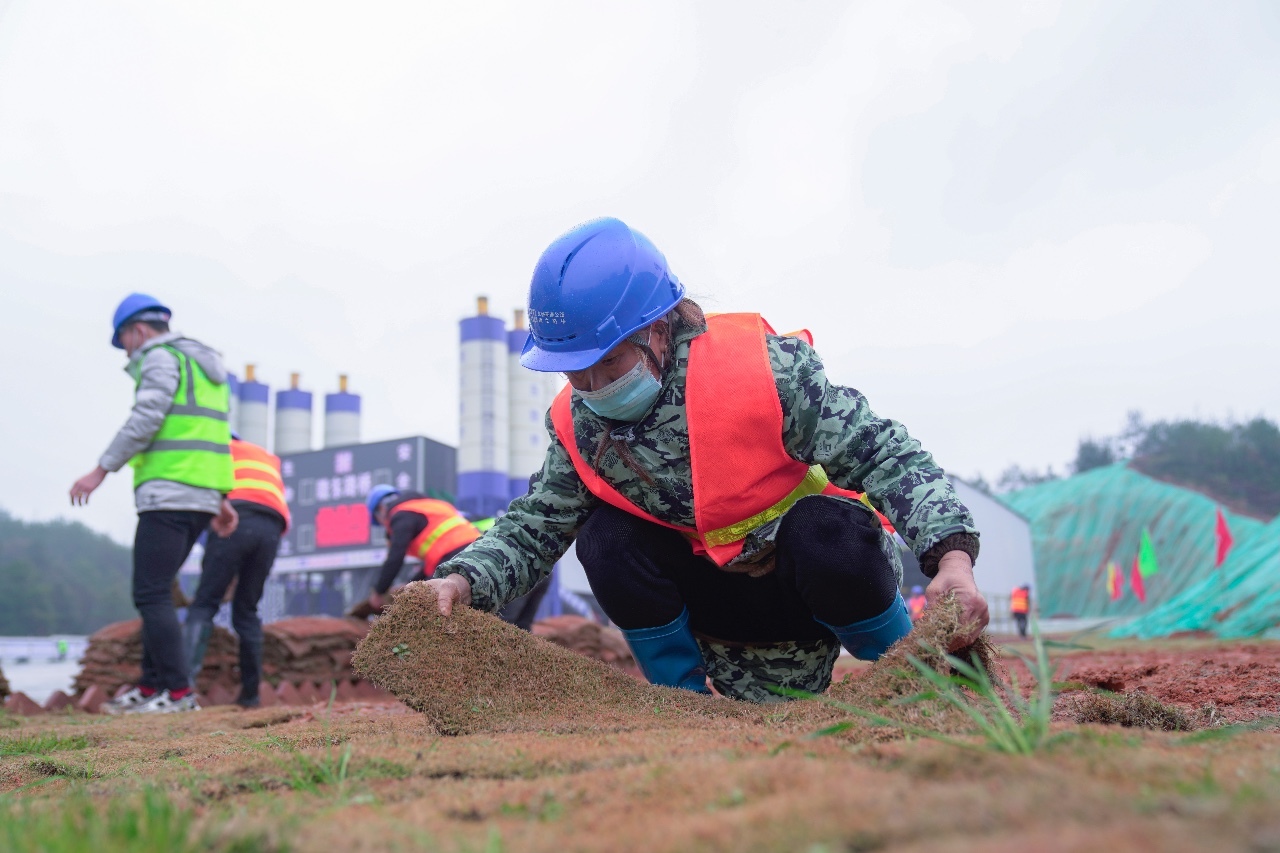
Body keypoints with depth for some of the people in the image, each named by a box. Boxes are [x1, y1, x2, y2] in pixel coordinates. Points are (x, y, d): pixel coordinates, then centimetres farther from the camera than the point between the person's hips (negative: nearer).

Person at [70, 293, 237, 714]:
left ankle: (178, 691, -7)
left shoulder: (161, 357, -4)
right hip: (202, 497, 9)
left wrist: (101, 470, -14)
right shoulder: (206, 366, 24)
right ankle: (151, 685, 17)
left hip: (168, 494, -9)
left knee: (151, 593, -6)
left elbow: (145, 420, -17)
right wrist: (221, 500, 23)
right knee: (155, 591, 14)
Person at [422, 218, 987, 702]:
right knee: (605, 539, -21)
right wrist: (465, 580, -25)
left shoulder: (761, 370, -25)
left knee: (826, 531, -36)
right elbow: (534, 526, -5)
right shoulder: (580, 423, -10)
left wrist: (951, 556, -39)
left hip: (826, 585, -3)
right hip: (723, 601, 3)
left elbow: (884, 456, -24)